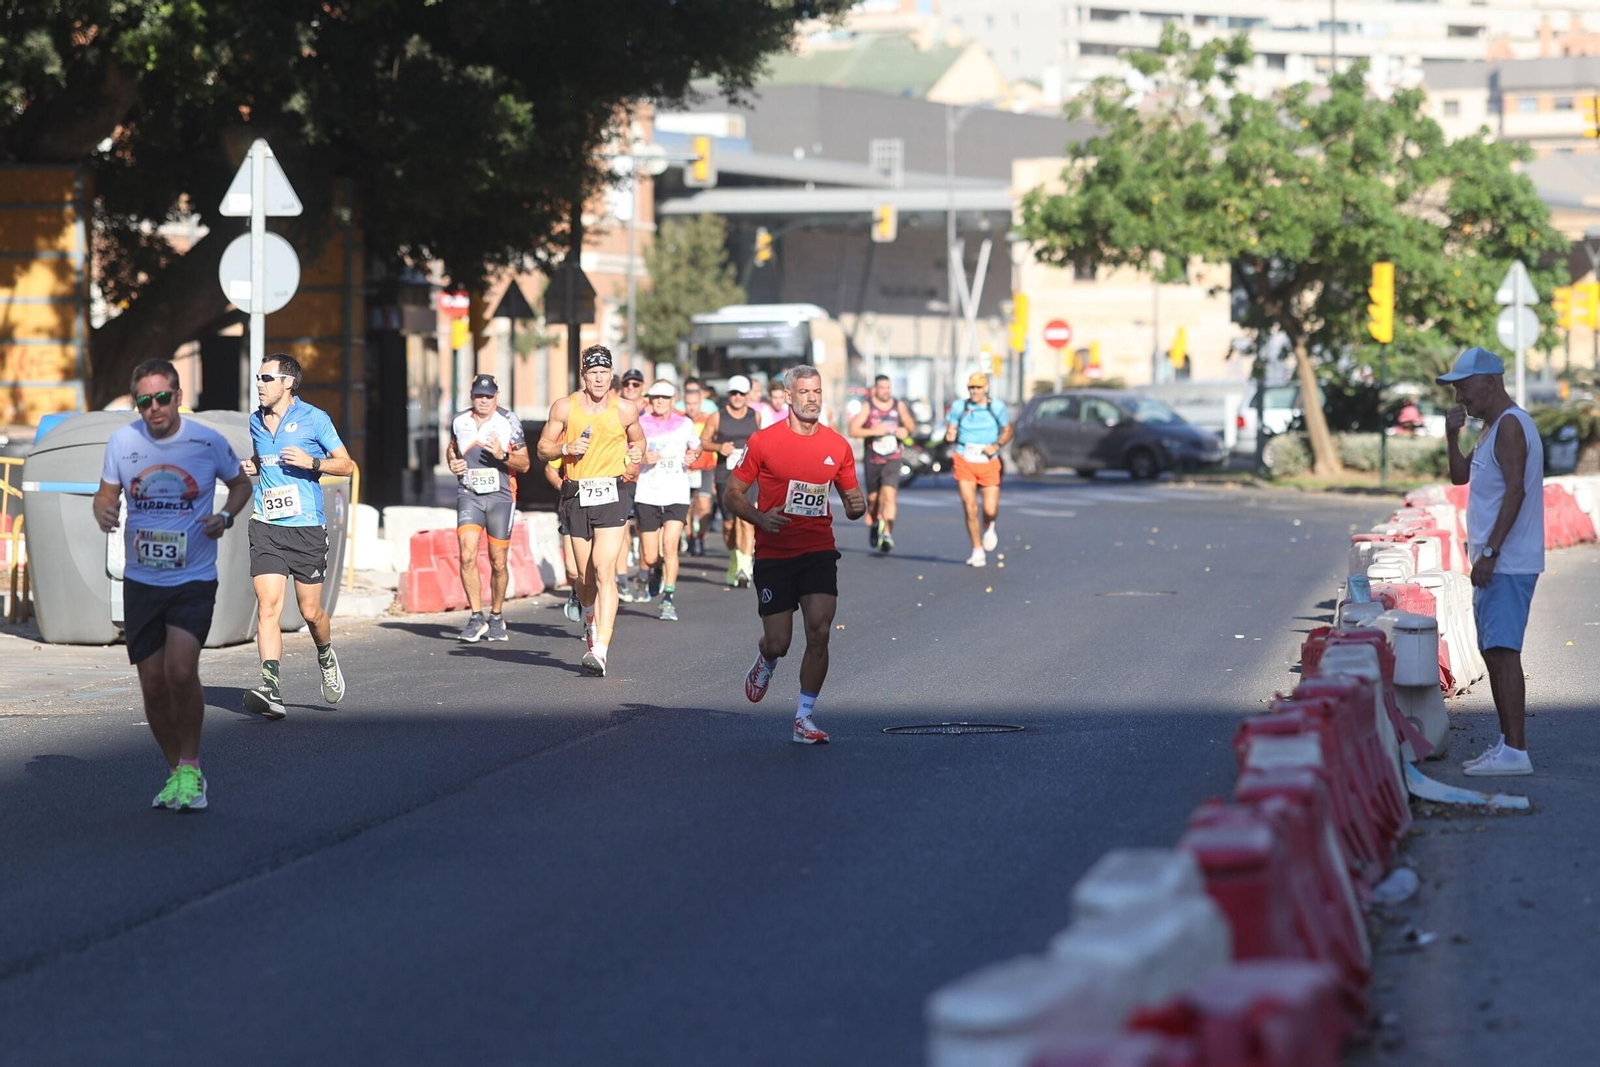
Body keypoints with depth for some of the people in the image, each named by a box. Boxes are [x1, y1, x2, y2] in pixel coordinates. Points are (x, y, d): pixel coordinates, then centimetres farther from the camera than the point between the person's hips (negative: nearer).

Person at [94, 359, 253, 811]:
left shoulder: (208, 442, -6)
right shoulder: (122, 441, -1)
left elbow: (241, 484, 11)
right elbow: (106, 493, 11)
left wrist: (226, 516, -9)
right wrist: (104, 512, -13)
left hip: (194, 578, -3)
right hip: (141, 581, 3)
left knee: (181, 671, -20)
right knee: (153, 684, 4)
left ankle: (191, 767, -2)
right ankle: (175, 770, 24)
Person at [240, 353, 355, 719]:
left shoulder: (314, 419, -2)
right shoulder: (255, 422, 12)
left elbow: (347, 465, 1)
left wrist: (312, 462, -15)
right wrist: (251, 468, 8)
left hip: (307, 527, -3)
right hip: (266, 527, 3)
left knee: (311, 612, 4)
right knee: (268, 607, -12)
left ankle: (326, 658, 37)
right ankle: (272, 688, -19)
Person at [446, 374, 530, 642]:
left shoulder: (509, 422, -2)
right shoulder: (460, 422, 5)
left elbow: (524, 465, 0)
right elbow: (451, 448, 26)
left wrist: (502, 456, -19)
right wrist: (452, 463, 4)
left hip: (500, 496, -1)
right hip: (469, 495, 1)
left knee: (498, 563, 4)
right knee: (467, 556, -16)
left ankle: (496, 617, 22)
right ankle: (476, 617, -8)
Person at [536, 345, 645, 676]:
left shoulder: (625, 410, 3)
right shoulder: (564, 407, 3)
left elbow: (638, 439, 22)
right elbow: (543, 448, 9)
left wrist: (636, 457, 1)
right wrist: (567, 448, -10)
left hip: (613, 494, -2)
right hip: (577, 496, 2)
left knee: (604, 569, -16)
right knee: (585, 575, 9)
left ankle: (600, 651, -23)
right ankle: (591, 624, 42)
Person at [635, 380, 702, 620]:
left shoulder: (685, 424, 7)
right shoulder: (641, 424, 2)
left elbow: (695, 446, 24)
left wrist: (693, 455, 0)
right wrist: (642, 457, -13)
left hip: (677, 496, 0)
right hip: (647, 496, 0)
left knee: (669, 547, -16)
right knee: (649, 557, 2)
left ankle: (668, 600, -10)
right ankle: (655, 573, 38)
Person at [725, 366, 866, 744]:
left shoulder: (837, 446, 4)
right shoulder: (764, 441, -4)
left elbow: (851, 495, 16)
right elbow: (732, 494, 1)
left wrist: (856, 506, -9)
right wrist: (760, 518, -18)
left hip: (819, 552, 2)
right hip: (773, 554, -2)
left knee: (819, 633, -14)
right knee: (778, 643, -3)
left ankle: (805, 718, -1)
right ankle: (765, 664, 36)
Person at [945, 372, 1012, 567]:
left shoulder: (997, 407, 2)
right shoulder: (959, 407, 3)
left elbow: (1007, 431, 11)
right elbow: (949, 431, 7)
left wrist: (996, 446, -6)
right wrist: (949, 435, -18)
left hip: (988, 463, 0)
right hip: (964, 461, 0)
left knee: (990, 510, -7)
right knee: (970, 508, -6)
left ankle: (988, 527, 31)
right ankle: (977, 551, 9)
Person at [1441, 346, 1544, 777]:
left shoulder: (1511, 426, -13)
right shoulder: (1493, 428, 19)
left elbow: (1515, 491, -21)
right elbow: (1460, 476, 27)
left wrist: (1490, 552, -24)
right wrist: (1452, 435, 9)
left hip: (1507, 563, -11)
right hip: (1493, 562, 11)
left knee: (1503, 652, -14)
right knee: (1494, 653, 13)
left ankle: (1516, 751, -17)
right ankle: (1506, 742, 18)